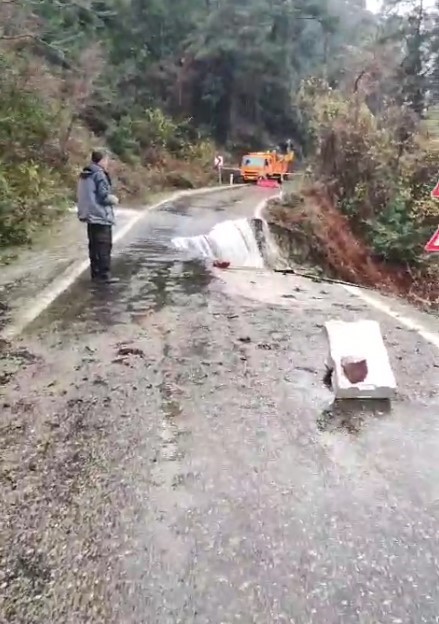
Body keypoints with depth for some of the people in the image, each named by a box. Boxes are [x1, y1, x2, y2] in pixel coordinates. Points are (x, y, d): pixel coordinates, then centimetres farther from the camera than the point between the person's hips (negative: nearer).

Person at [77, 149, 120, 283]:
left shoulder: (85, 174, 15)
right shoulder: (99, 174, -14)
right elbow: (104, 196, -19)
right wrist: (114, 199, 1)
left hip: (90, 215, 9)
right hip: (101, 216, -9)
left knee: (94, 245, 12)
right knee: (104, 245, -7)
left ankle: (96, 273, 17)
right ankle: (105, 275, -7)